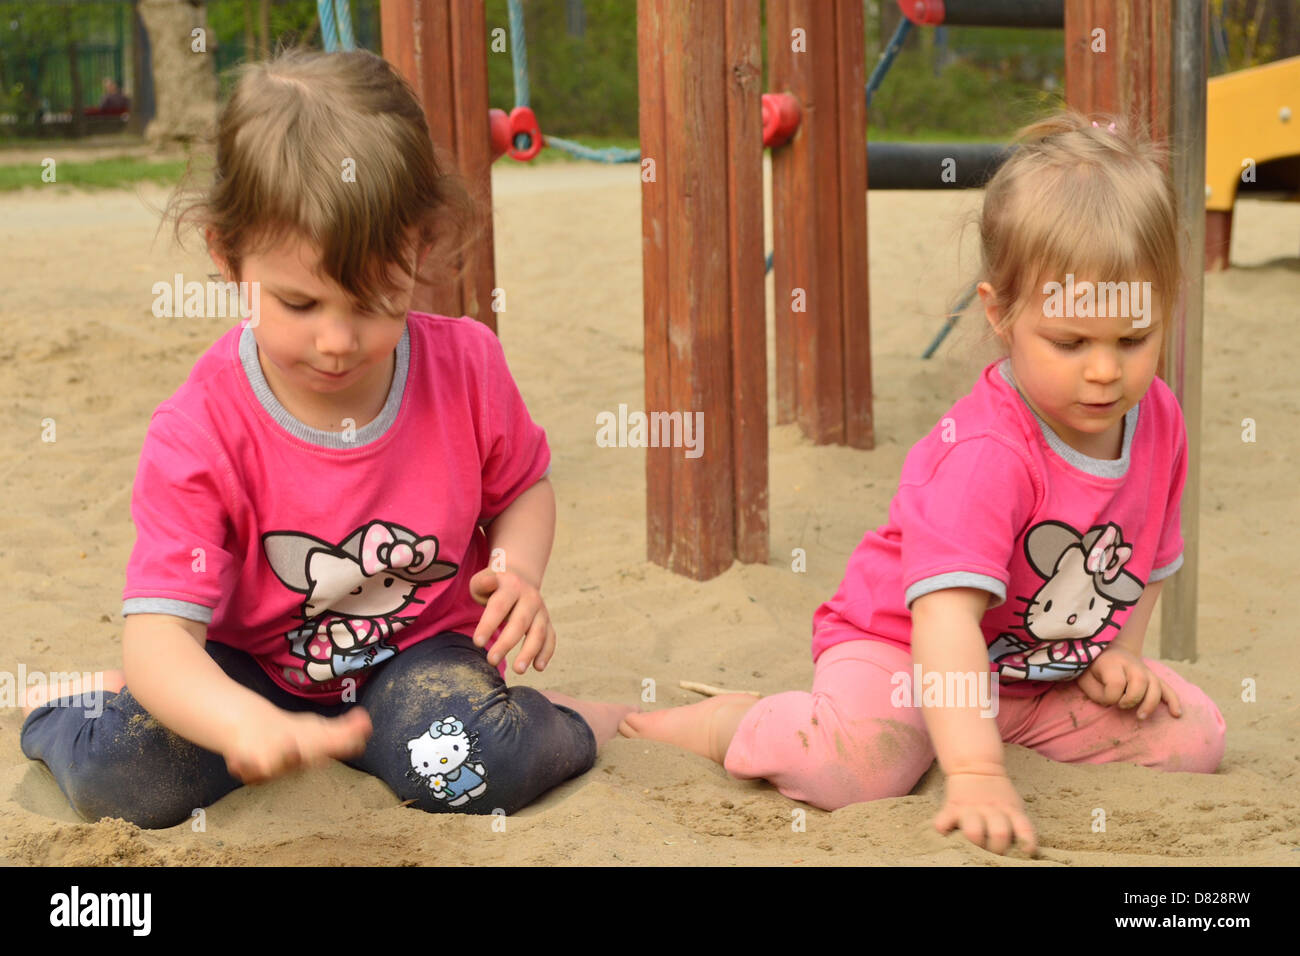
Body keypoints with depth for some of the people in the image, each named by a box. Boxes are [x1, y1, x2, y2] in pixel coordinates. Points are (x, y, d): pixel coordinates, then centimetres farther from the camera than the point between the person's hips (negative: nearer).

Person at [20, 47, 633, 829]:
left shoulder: (467, 366, -16)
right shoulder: (197, 435, -24)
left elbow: (524, 487, 6)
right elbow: (157, 633, -32)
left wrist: (520, 573, -18)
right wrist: (248, 725, -53)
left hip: (418, 652, 0)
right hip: (253, 669, 0)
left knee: (467, 768, -33)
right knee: (120, 778, -23)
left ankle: (578, 726, 0)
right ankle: (62, 710, 12)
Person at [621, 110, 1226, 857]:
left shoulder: (1159, 418, -7)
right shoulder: (987, 454, -32)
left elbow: (1149, 559, 12)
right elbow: (946, 607, -42)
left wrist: (1117, 655, -5)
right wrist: (975, 773, -51)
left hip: (1050, 674, 8)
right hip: (902, 646, -7)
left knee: (1195, 736, -3)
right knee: (854, 761, -35)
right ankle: (728, 721, -3)